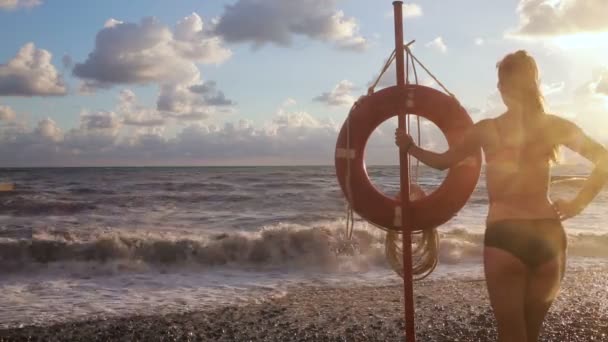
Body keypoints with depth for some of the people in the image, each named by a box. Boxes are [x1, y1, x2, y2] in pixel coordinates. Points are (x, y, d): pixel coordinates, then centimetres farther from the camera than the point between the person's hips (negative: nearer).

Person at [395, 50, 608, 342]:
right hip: (548, 236, 3)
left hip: (504, 236, -3)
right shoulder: (554, 126, 2)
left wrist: (409, 147, 24)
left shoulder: (486, 129, -4)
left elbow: (442, 161, 8)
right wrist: (578, 202, 4)